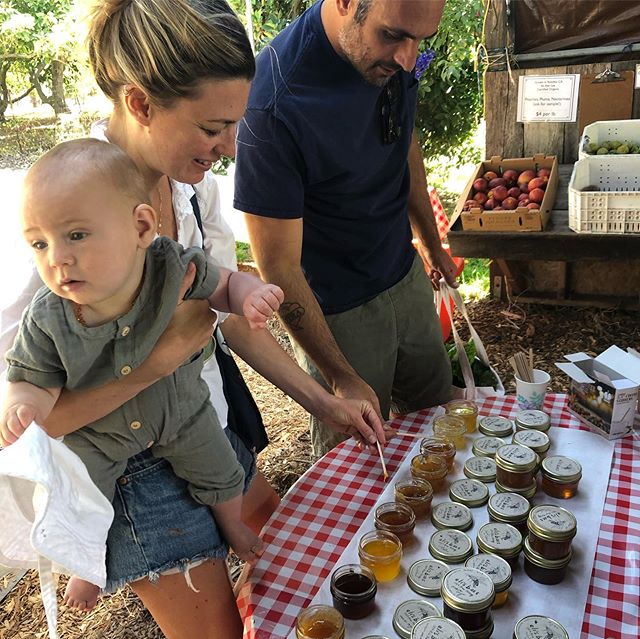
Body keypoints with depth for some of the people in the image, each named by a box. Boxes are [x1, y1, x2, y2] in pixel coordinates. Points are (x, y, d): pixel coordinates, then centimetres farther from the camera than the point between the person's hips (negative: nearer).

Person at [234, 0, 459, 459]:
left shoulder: (393, 51, -9)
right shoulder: (275, 102, -31)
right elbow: (279, 266, -25)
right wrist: (341, 378, -23)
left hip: (407, 278, 7)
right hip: (337, 310, -6)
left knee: (436, 410, 24)